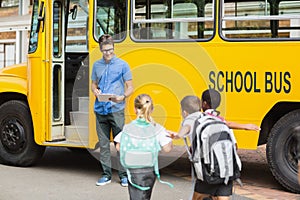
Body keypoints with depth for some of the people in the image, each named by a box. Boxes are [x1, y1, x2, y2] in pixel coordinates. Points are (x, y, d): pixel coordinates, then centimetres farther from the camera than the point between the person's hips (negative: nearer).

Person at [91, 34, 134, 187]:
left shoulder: (122, 65, 0)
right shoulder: (97, 65, 11)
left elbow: (130, 87, 0)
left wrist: (122, 97, -19)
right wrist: (95, 91, -2)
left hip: (116, 110, -4)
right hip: (100, 110, 4)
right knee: (103, 143, 8)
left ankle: (124, 175, 7)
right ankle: (106, 174, 16)